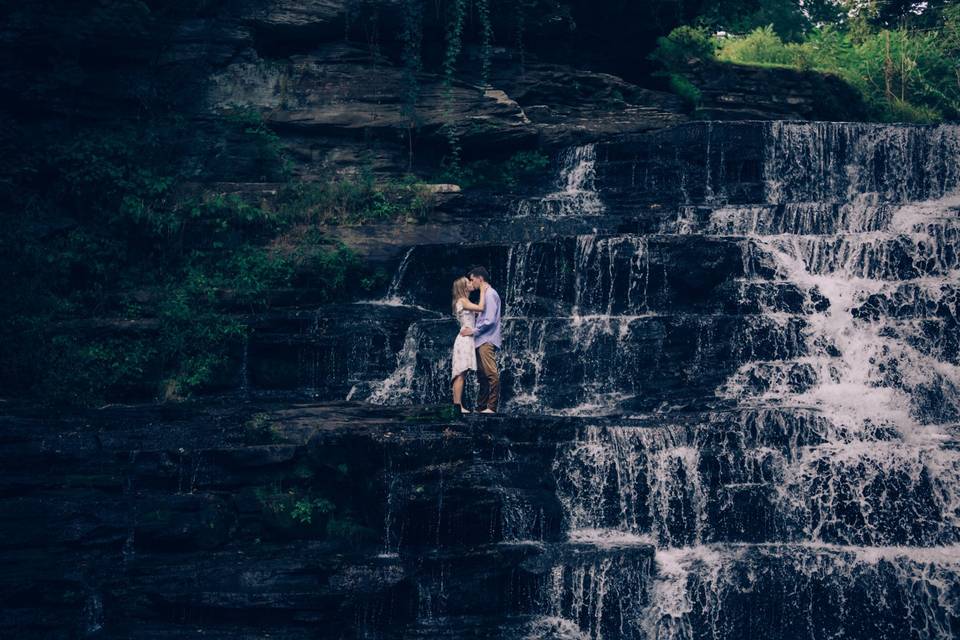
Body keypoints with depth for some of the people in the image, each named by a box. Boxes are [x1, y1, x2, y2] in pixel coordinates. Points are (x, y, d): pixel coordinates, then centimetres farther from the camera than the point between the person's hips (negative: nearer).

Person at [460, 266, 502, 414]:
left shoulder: (490, 294, -9)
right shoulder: (484, 294, 21)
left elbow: (490, 320, -17)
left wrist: (473, 330, -11)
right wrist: (472, 330, 13)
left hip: (487, 341, -10)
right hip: (481, 341, 10)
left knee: (491, 374, -12)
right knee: (482, 375, 10)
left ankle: (491, 407, -15)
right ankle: (481, 406, 13)